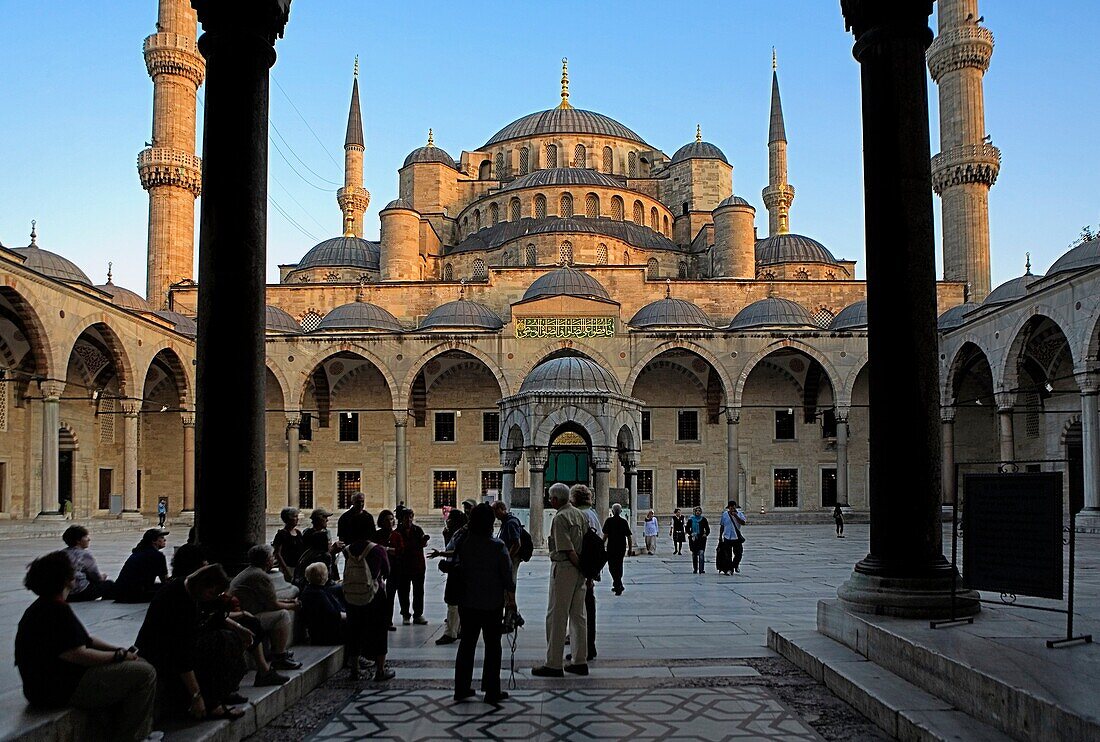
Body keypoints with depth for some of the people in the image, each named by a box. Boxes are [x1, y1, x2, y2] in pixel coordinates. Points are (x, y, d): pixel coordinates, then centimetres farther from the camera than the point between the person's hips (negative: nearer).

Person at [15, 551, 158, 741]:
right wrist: (119, 655, -12)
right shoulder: (56, 611, -21)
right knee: (144, 674, -14)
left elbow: (84, 639, 17)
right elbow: (78, 654, -25)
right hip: (60, 691, -12)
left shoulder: (43, 607, 15)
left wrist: (119, 650, 5)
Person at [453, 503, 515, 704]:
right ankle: (492, 691, 10)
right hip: (493, 603, -3)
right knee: (492, 647, 7)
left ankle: (461, 689, 19)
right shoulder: (498, 546, -14)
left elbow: (458, 571, 0)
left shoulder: (464, 544, -5)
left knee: (466, 644, 14)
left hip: (468, 603, 3)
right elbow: (507, 573, -11)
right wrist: (510, 592, 4)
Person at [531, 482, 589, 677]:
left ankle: (554, 664, 1)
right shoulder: (580, 515, 11)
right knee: (578, 616, 12)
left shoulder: (560, 518, -14)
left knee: (556, 617, -2)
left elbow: (568, 550, -18)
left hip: (563, 568, -8)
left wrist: (582, 568, -11)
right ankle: (580, 661, 16)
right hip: (579, 569, 8)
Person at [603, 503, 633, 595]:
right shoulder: (624, 521, 4)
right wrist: (630, 548, 8)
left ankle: (619, 585, -14)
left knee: (612, 567, 1)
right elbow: (629, 536, 2)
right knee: (619, 565, 16)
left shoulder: (609, 521, -5)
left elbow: (605, 535, -10)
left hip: (611, 547, -4)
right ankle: (617, 585, 24)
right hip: (622, 547, 4)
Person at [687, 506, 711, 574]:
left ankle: (701, 569, -17)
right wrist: (691, 534, -10)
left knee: (701, 553, -15)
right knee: (694, 554, 7)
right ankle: (695, 569, 17)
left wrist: (705, 534, -9)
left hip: (702, 538, -1)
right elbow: (687, 529, 7)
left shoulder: (703, 519, 4)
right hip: (693, 539, 1)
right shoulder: (691, 520, 4)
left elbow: (707, 529, 9)